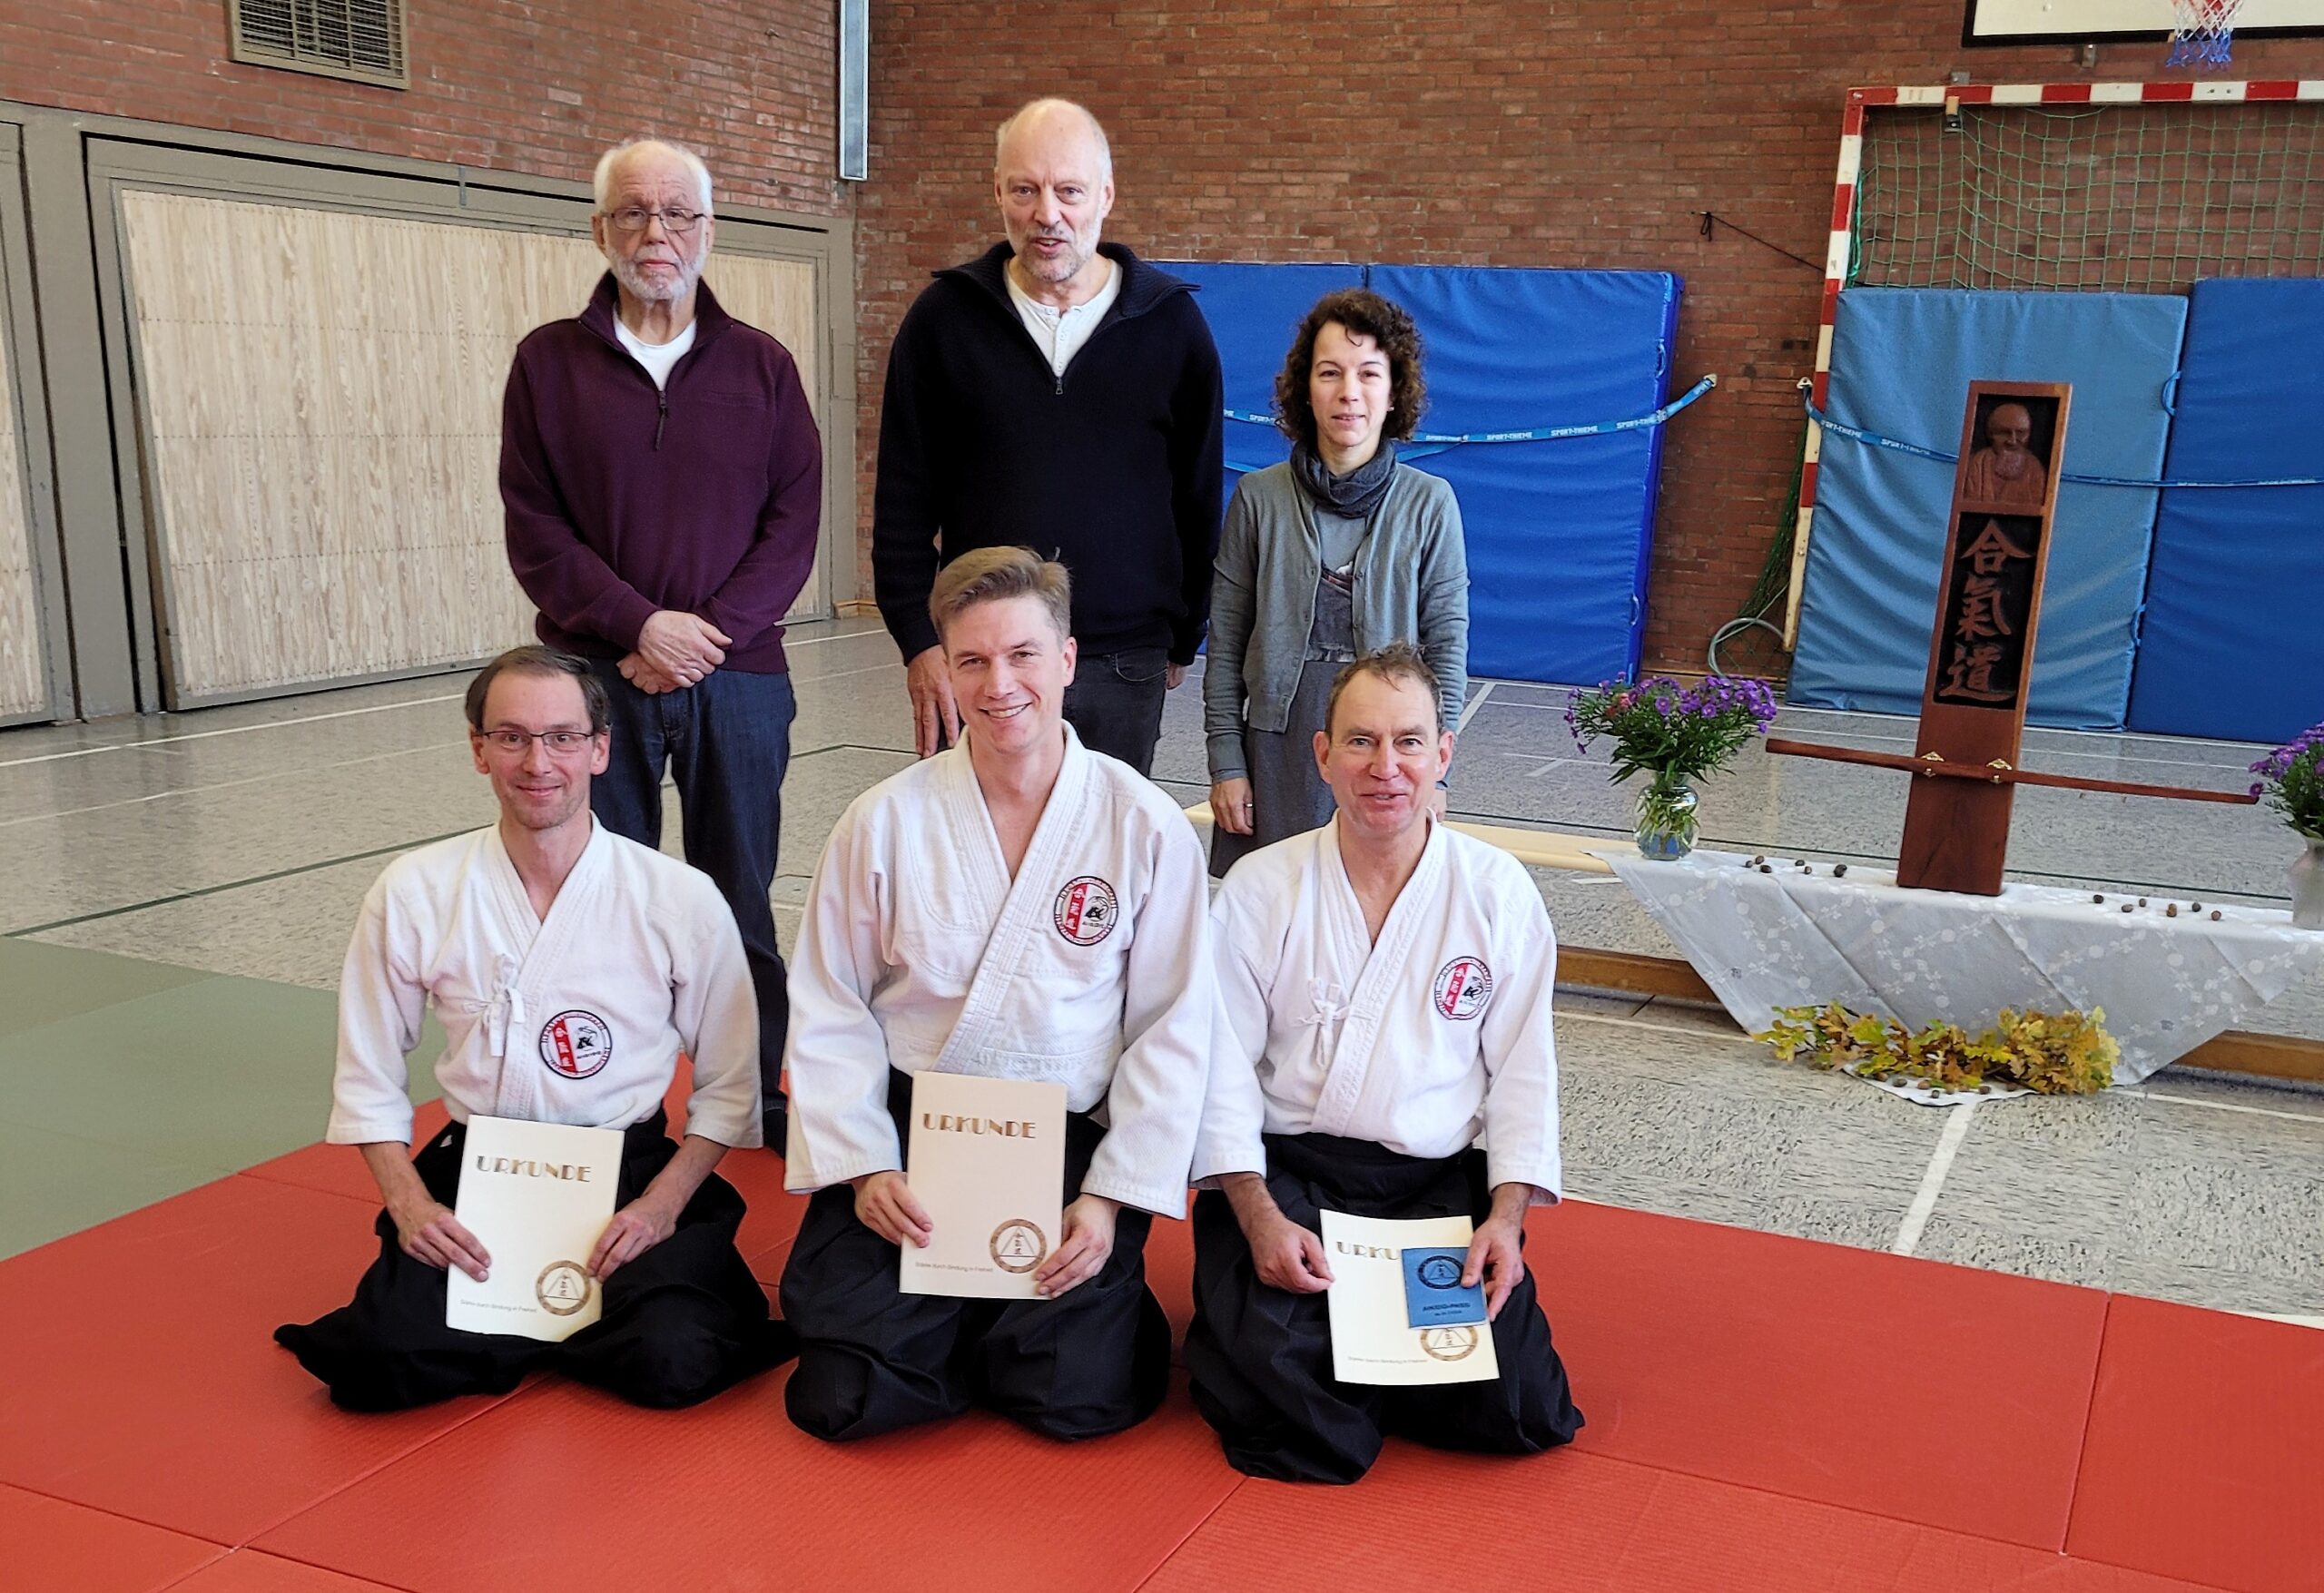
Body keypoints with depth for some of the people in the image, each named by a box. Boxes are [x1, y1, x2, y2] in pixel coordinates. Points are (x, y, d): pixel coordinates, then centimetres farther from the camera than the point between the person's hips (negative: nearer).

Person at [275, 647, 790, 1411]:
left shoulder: (680, 901, -6)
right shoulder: (414, 894, -2)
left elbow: (728, 1086, 3)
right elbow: (367, 1081, 7)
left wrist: (662, 1205, -11)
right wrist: (409, 1203, -8)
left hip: (630, 1178, -1)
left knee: (669, 1361, -25)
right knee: (378, 1363, -23)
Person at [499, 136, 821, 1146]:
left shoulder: (762, 366, 7)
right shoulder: (549, 362, 6)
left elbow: (792, 524, 1)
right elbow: (533, 530, 0)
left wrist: (710, 635, -11)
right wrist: (640, 625, -12)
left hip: (738, 678, 1)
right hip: (596, 676, 0)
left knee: (740, 901, 7)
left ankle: (759, 1098, 19)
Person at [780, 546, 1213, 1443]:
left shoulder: (1147, 828, -5)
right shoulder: (884, 823, -3)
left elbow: (1173, 1029, -2)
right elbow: (828, 1010, 2)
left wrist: (1111, 1196, -8)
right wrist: (864, 1166, -8)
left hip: (1073, 1147, 0)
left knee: (1078, 1396, -14)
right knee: (845, 1396, -12)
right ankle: (965, 1325, 21)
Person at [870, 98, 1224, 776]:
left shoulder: (1171, 322, 3)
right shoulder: (946, 315, 2)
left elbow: (1198, 499, 9)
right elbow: (903, 499, 4)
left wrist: (1182, 642, 10)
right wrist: (919, 640, -4)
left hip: (1124, 668, 1)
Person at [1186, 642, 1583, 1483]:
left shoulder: (1499, 892, 1)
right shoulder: (1260, 888, -3)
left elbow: (1522, 1066, 5)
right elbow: (1223, 1062, -4)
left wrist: (1506, 1212, -8)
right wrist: (1259, 1216, -15)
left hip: (1441, 1184, 2)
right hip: (1281, 1173, -1)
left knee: (1509, 1407, -14)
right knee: (1269, 1389, -23)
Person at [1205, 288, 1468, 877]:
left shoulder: (1430, 503, 0)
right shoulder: (1259, 497, 1)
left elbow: (1448, 646, 2)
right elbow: (1225, 645, 3)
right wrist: (1226, 764, 0)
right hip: (1278, 755, 1)